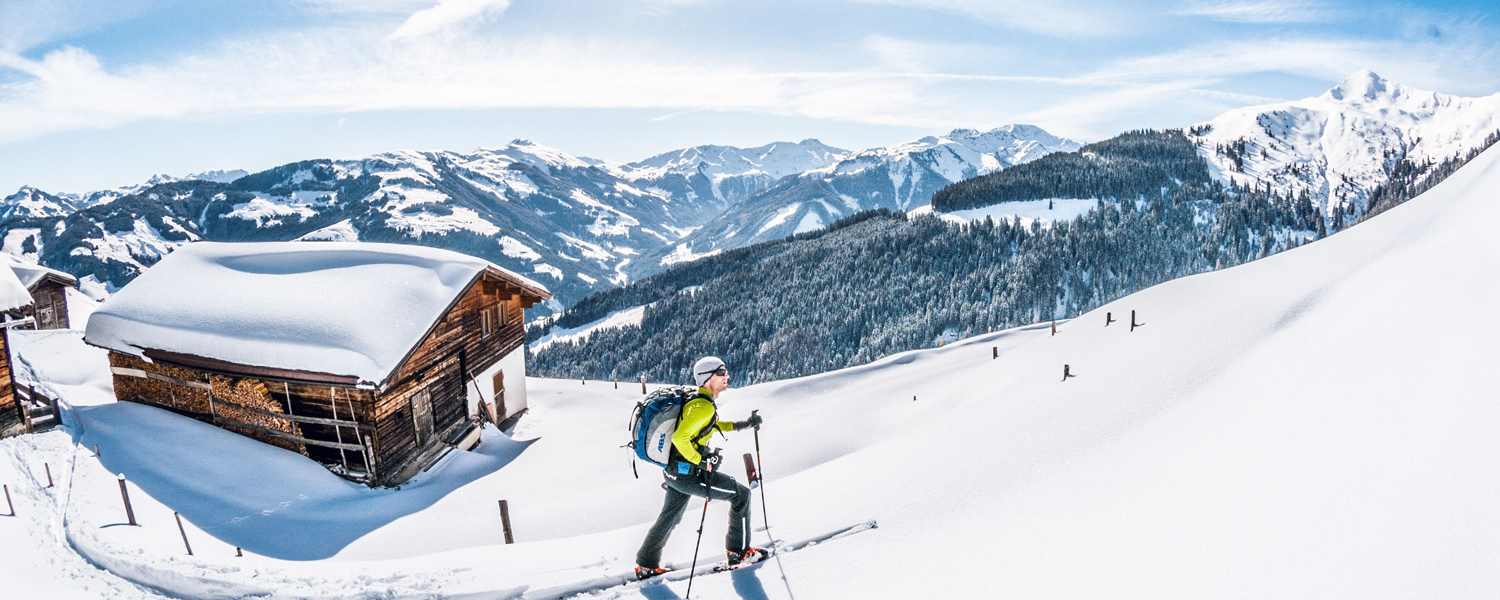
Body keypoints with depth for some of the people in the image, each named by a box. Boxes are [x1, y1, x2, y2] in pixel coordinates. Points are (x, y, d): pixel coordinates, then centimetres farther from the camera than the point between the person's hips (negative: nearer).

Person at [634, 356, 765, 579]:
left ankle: (646, 565, 37)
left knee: (670, 517, 25)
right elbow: (679, 437, -30)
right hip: (688, 473, -9)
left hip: (674, 470, 9)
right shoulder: (704, 406, -22)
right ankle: (740, 551, 15)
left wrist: (743, 424, 20)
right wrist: (700, 461, -20)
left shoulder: (695, 399, 9)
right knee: (741, 494, 4)